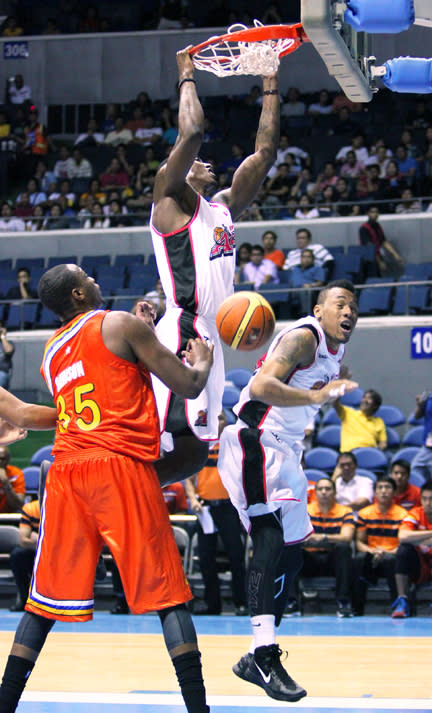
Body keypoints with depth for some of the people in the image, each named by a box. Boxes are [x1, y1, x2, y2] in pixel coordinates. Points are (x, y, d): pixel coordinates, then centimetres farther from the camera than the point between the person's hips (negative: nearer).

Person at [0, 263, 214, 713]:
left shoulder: (52, 350, 22)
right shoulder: (121, 324, 2)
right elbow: (188, 387, 1)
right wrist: (202, 360, 21)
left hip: (65, 471, 5)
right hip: (121, 465, -5)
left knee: (45, 599, 11)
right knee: (166, 593, -2)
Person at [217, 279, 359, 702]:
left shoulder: (336, 351, 15)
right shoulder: (303, 337, -14)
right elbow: (261, 386, -28)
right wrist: (317, 396, -33)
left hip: (283, 453, 11)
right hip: (254, 443, -11)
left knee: (291, 554, 9)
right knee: (270, 538, -24)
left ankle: (256, 660, 15)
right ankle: (264, 655, -32)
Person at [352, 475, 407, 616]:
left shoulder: (402, 514, 0)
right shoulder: (364, 513, 8)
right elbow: (359, 542, 6)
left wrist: (388, 552, -24)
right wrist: (371, 551, -16)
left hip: (392, 557, -2)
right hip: (372, 559, 2)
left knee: (390, 559, -38)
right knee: (360, 558, -33)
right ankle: (357, 608, -29)